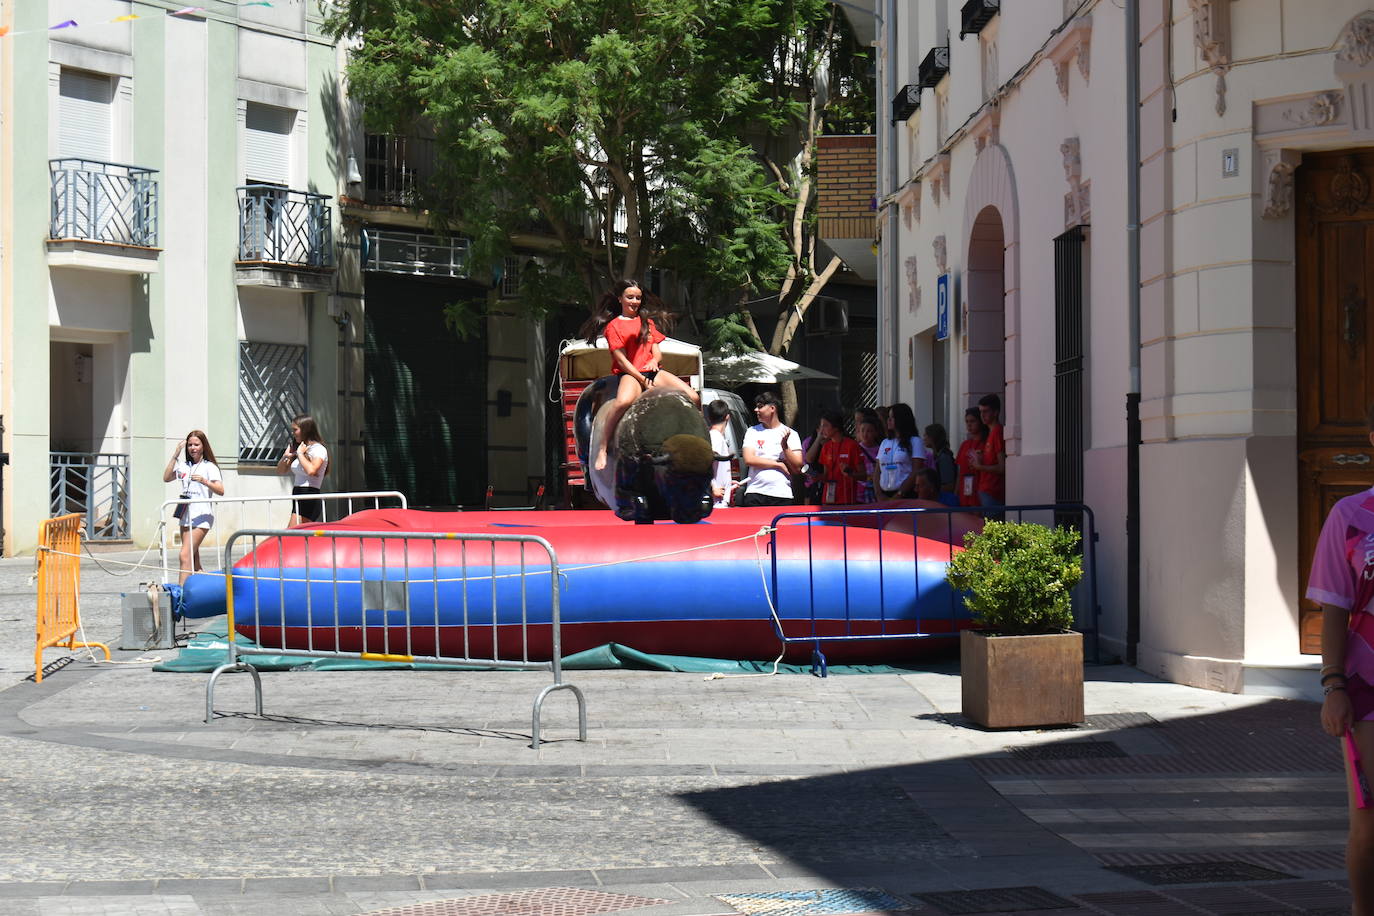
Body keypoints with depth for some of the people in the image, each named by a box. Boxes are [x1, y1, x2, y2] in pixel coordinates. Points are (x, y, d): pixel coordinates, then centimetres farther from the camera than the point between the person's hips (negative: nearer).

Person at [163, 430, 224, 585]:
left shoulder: (209, 467, -2)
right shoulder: (184, 466, 15)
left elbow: (220, 491, -12)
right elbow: (166, 478, 4)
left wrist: (205, 481, -30)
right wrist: (175, 455, 0)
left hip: (201, 516, -7)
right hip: (185, 516, 7)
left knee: (185, 555, -19)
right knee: (193, 561, 9)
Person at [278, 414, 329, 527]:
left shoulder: (319, 449, -8)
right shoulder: (296, 449, 17)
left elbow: (311, 470, -26)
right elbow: (280, 471, 22)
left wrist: (300, 454, -14)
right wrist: (285, 456, 3)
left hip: (309, 500, -9)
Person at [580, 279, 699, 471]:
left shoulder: (647, 322, 22)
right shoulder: (613, 326, 4)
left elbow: (656, 351, 19)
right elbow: (622, 359, -4)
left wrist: (654, 360, -6)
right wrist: (643, 380, -13)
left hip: (651, 371, 6)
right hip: (629, 374, -6)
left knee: (693, 397, -13)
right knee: (624, 401, -41)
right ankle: (602, 449, -33)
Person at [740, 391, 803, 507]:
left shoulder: (790, 434, 7)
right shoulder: (753, 431, 12)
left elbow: (797, 468, 2)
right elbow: (748, 460, -2)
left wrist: (784, 446, -10)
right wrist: (779, 464, -3)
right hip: (755, 494, 1)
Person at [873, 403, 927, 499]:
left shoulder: (915, 442, 1)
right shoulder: (885, 443, 18)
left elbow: (916, 473, -8)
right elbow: (877, 473, 15)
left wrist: (899, 495, -13)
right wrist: (879, 495, -2)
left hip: (906, 495, -5)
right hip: (885, 495, 5)